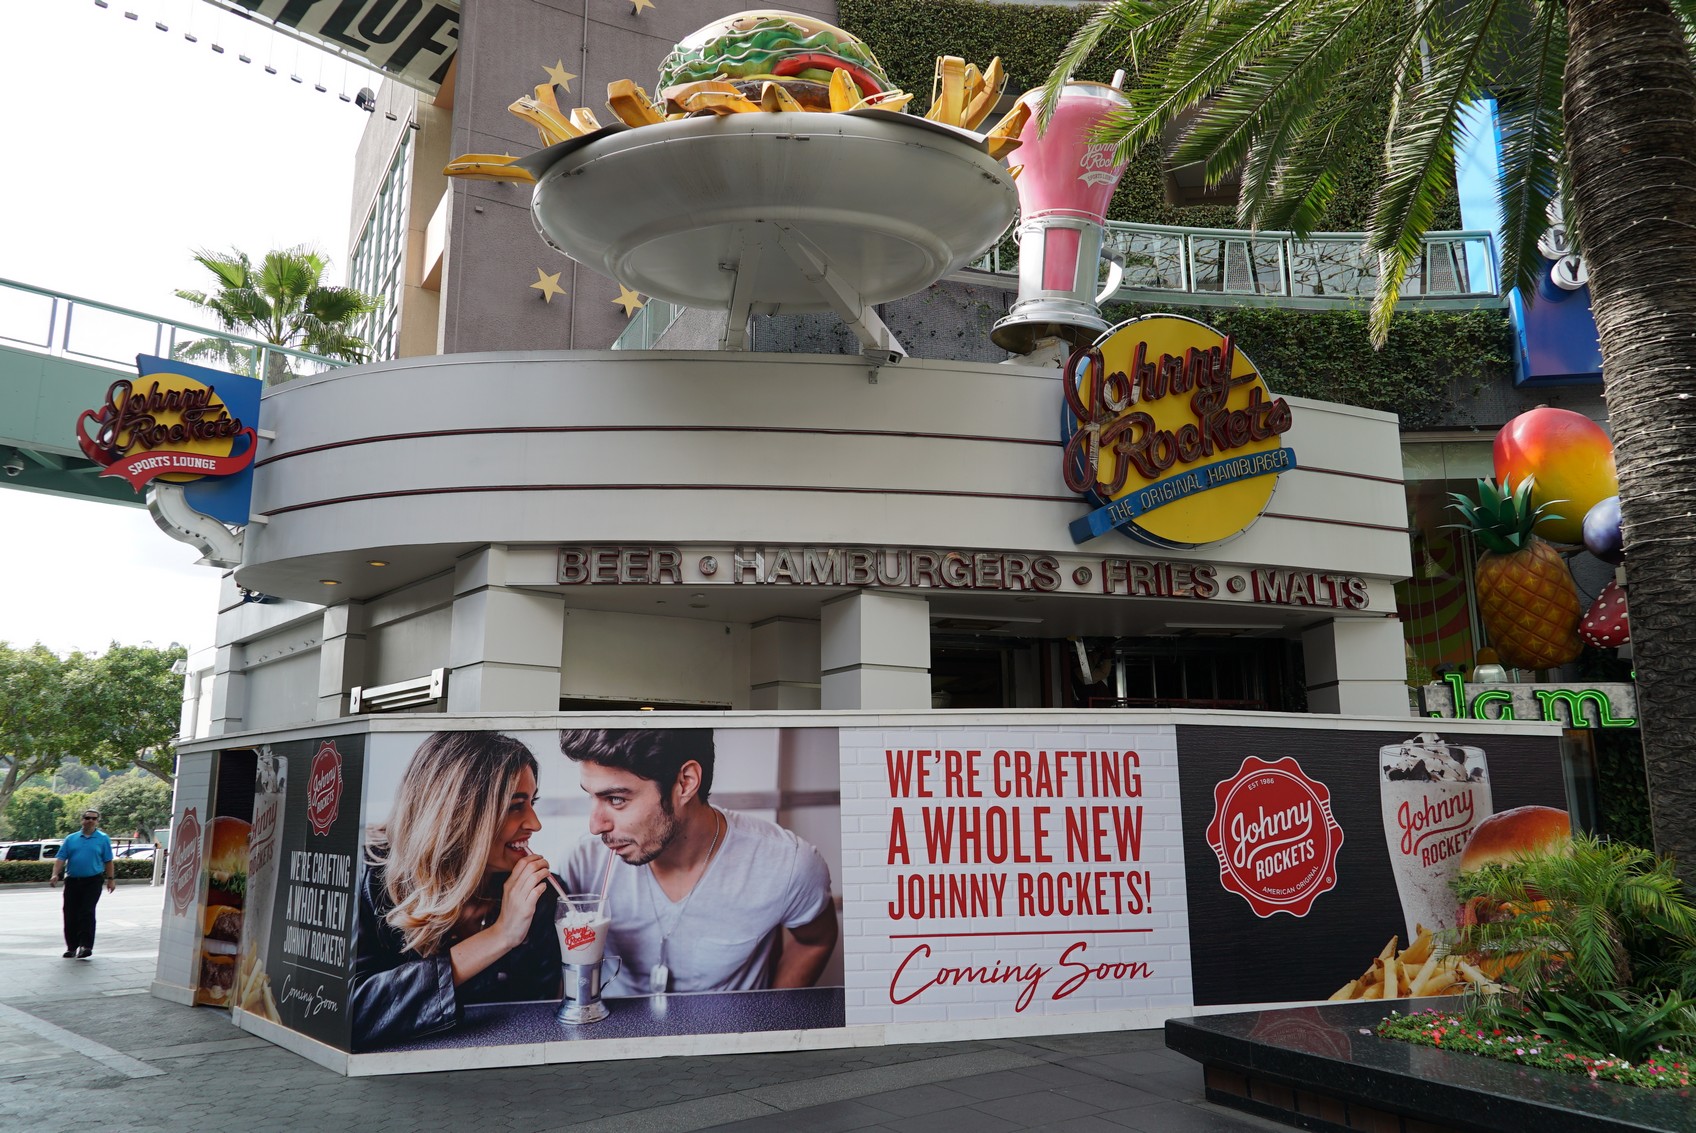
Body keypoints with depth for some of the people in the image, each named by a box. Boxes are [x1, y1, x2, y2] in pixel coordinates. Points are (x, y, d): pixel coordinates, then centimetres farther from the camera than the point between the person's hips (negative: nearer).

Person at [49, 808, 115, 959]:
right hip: (72, 882, 3)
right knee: (70, 915, 6)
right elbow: (60, 858, 4)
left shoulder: (103, 839, 5)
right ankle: (71, 947, 17)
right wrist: (56, 874, -11)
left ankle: (86, 945, -10)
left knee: (87, 913, -10)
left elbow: (108, 861, 5)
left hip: (92, 882, -3)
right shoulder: (70, 839, 10)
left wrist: (111, 879, 1)